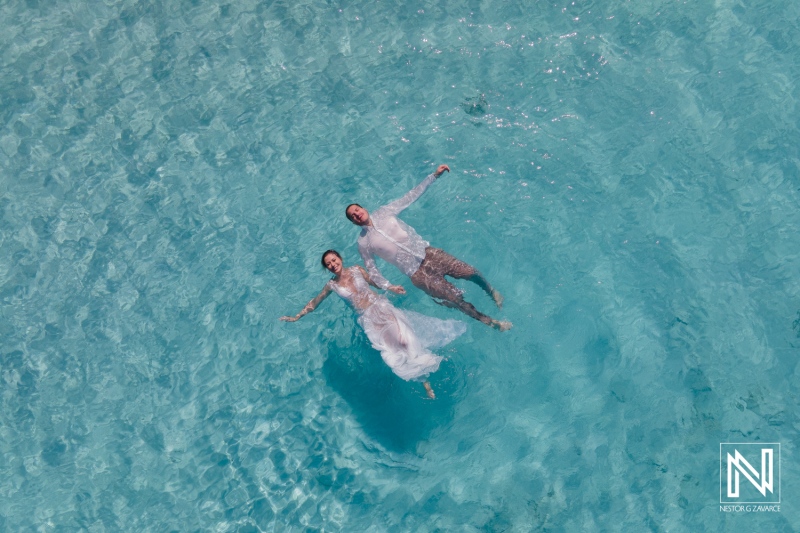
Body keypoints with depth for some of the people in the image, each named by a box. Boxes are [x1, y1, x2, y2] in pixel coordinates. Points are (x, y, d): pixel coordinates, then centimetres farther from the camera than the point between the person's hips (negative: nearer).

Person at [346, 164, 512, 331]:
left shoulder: (384, 213, 4)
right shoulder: (363, 243, -1)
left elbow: (411, 196, 5)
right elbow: (372, 270, 3)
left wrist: (434, 175, 1)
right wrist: (388, 287, -13)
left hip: (427, 253, 3)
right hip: (416, 273, -2)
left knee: (470, 272, -9)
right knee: (455, 298, -8)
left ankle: (491, 292, 23)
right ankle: (488, 321, 12)